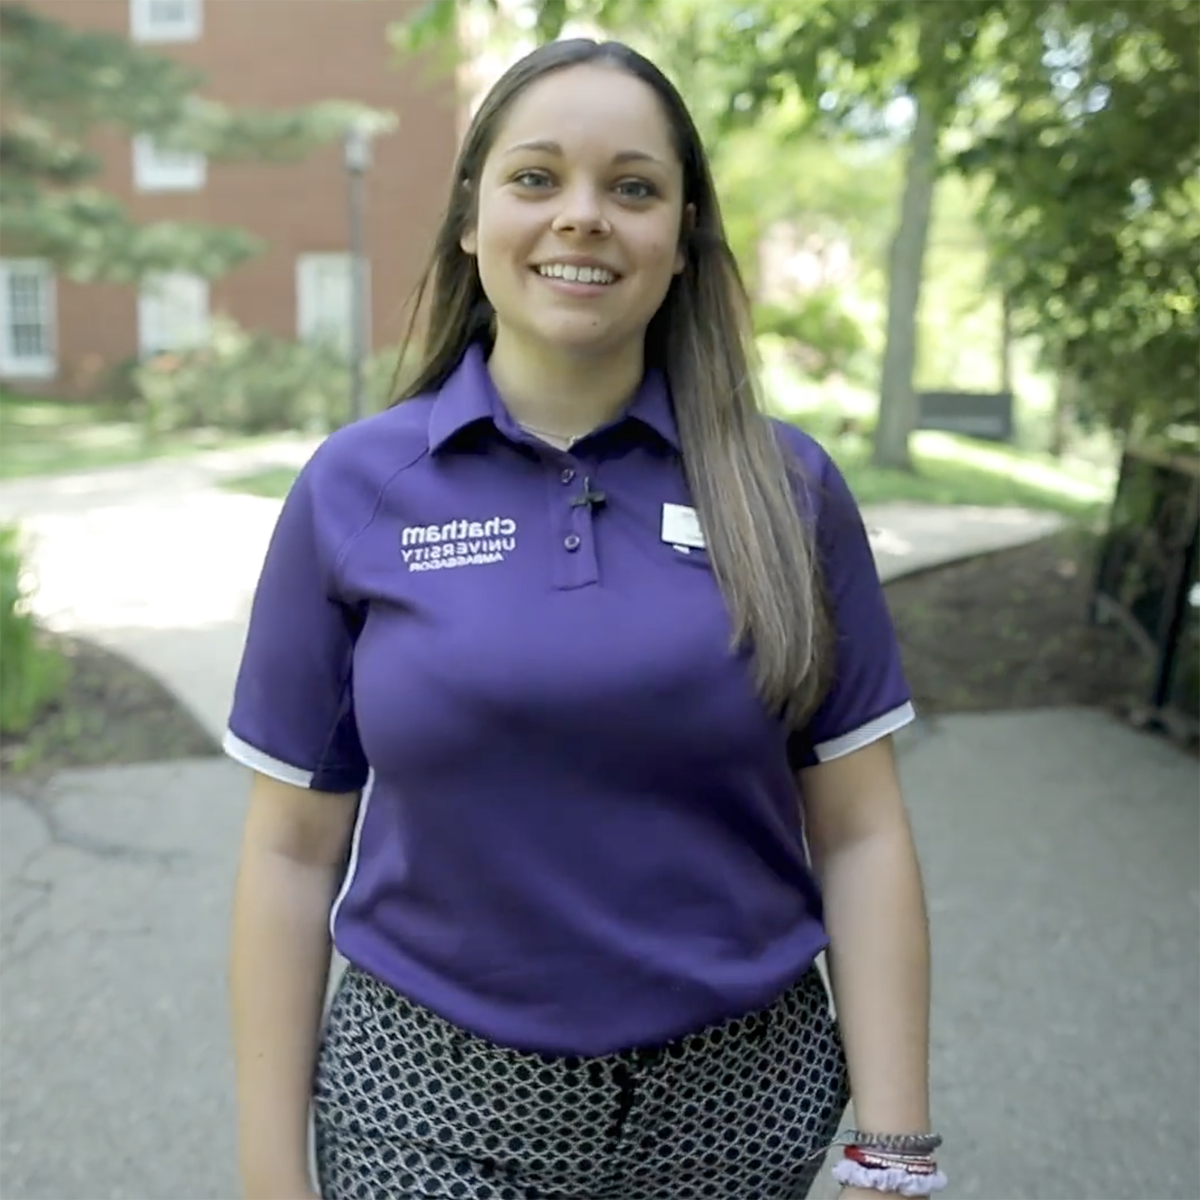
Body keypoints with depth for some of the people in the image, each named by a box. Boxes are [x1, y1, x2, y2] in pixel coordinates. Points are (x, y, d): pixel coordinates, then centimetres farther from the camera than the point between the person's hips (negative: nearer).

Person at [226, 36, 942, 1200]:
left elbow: (859, 835, -3)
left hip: (741, 1101, 2)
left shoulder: (785, 485, -5)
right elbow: (292, 849, -2)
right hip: (428, 1100, 0)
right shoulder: (352, 490, -6)